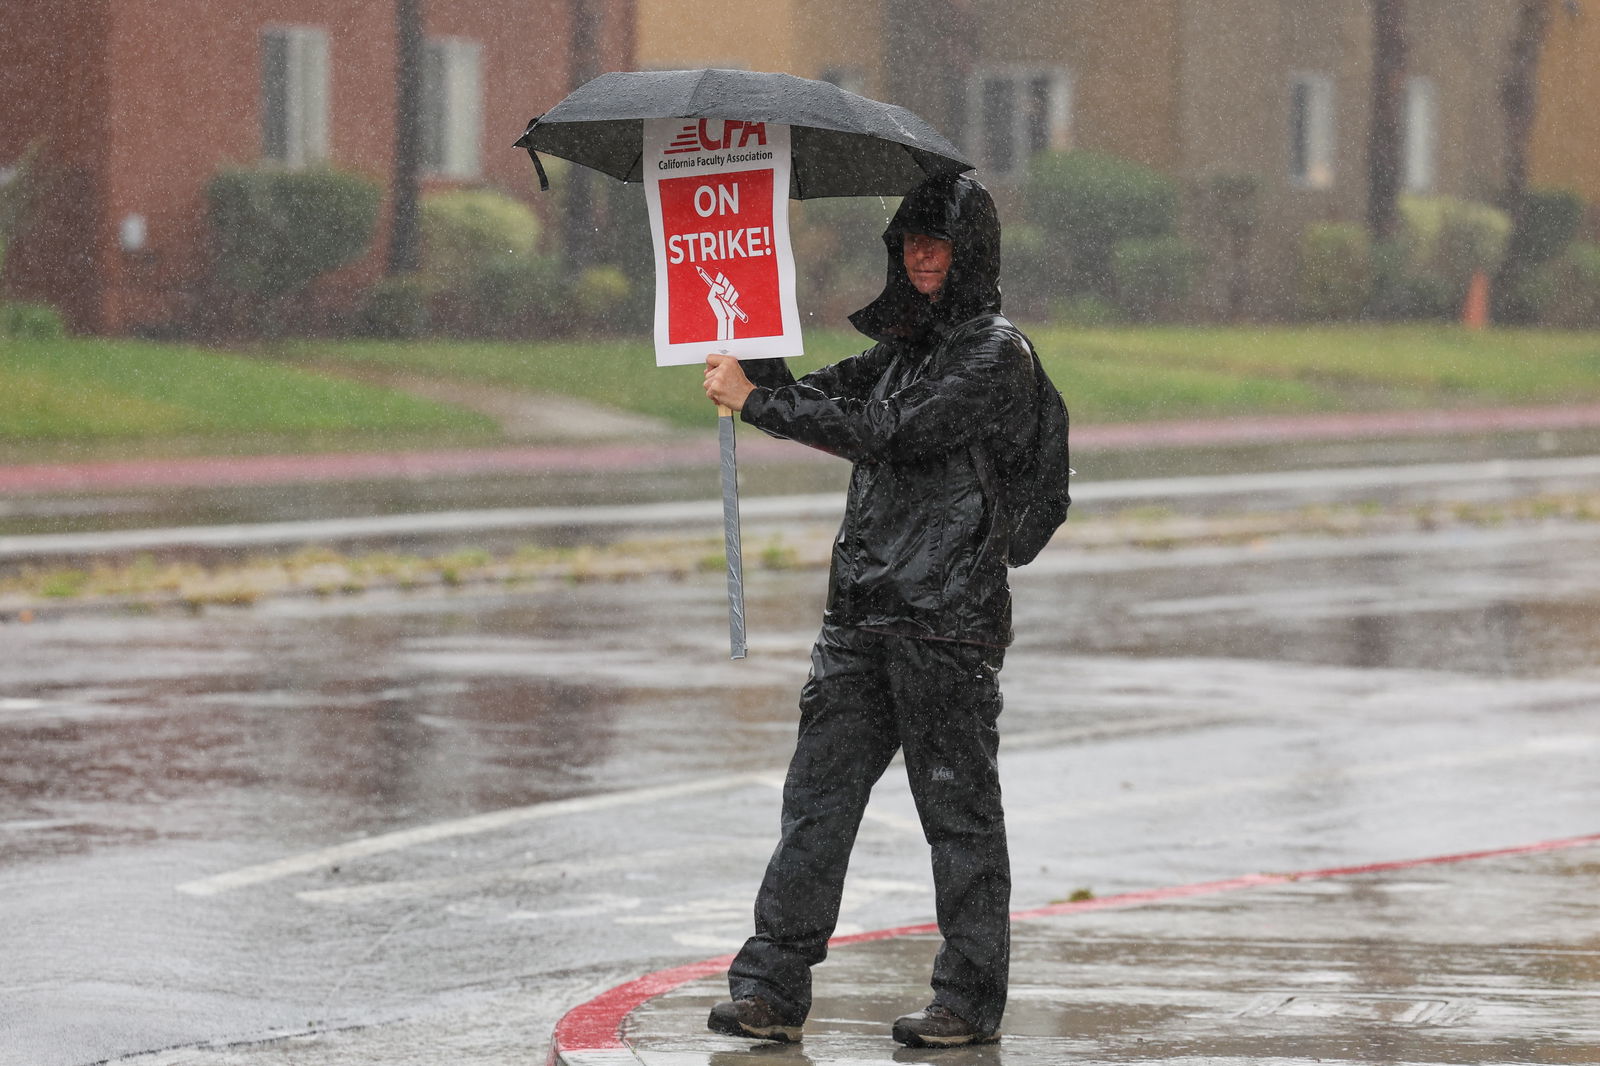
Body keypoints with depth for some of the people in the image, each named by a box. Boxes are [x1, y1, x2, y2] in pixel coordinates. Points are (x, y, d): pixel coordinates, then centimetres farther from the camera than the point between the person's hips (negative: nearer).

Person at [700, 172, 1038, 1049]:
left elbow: (891, 434, -17)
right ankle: (772, 990, 1)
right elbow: (818, 398, 18)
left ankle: (970, 1000, 5)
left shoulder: (995, 354, -8)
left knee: (958, 807, -1)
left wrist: (755, 401, -15)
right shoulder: (900, 349, 20)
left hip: (948, 621, -8)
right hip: (861, 615, 8)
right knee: (817, 795, 2)